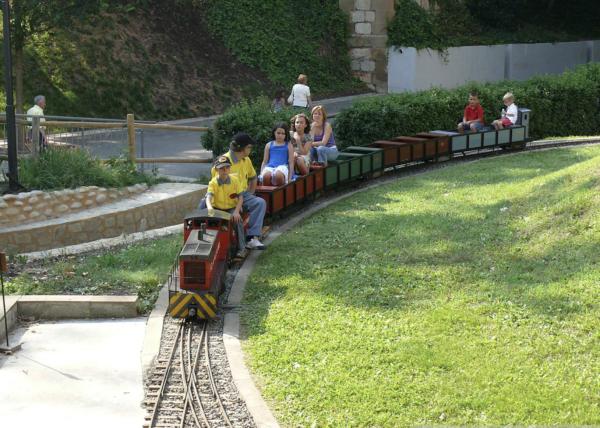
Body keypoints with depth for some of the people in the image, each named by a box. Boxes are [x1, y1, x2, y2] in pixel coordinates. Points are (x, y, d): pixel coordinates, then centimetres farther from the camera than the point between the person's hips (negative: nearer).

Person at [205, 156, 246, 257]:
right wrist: (209, 207, -46)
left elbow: (240, 197, -3)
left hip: (232, 208, 0)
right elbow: (209, 197, -23)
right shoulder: (213, 183, -8)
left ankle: (241, 248, -14)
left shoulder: (235, 180, -3)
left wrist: (236, 211, -18)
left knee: (238, 220, -26)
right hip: (217, 209, 0)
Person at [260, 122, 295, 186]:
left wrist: (289, 178, 0)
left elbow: (291, 162, 11)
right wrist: (261, 175, 7)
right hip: (270, 167, 2)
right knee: (266, 176, -38)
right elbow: (264, 161, 21)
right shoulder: (269, 145, 22)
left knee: (278, 175, -42)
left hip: (282, 166, -2)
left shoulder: (288, 146, 16)